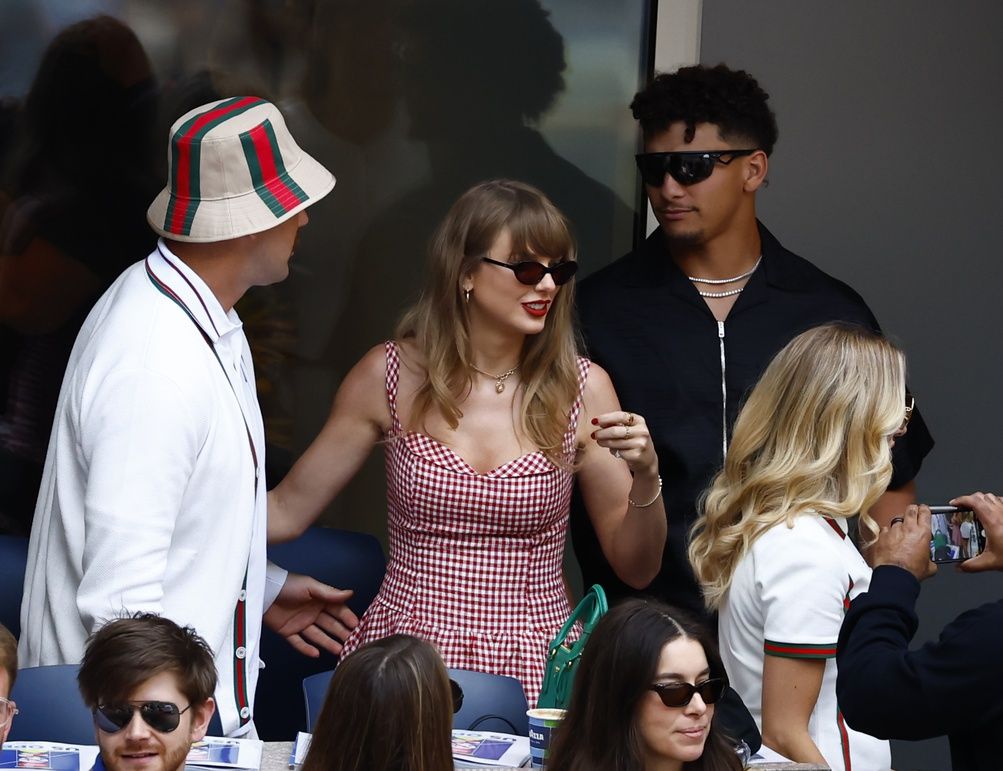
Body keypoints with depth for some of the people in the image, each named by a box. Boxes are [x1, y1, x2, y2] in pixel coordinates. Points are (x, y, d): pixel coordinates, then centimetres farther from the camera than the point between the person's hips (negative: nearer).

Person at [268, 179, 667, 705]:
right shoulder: (391, 376, 3)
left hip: (535, 663, 0)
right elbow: (286, 511, 8)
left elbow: (636, 570, 7)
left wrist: (645, 476, -11)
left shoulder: (582, 390, 3)